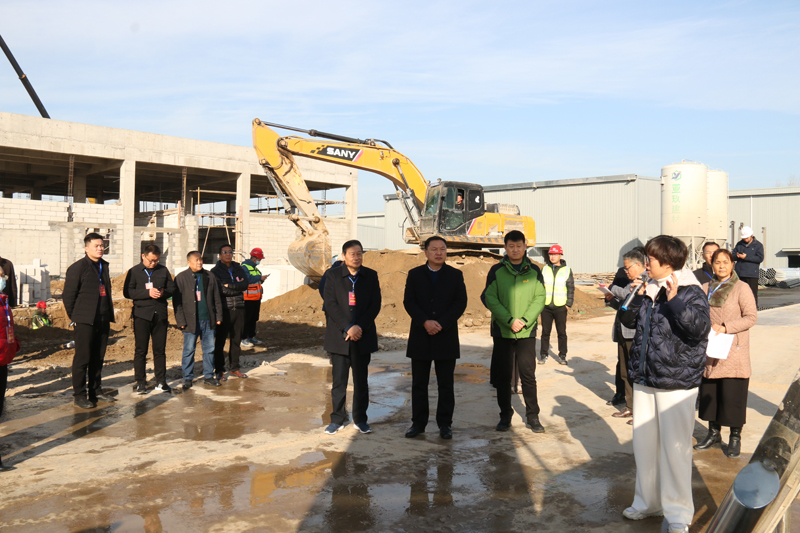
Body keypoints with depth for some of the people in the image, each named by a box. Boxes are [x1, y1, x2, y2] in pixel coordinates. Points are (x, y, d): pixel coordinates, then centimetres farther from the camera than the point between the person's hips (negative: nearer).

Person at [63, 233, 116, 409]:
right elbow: (68, 295, -5)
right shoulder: (77, 268, -6)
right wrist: (74, 317, -3)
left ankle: (96, 391, 22)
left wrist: (109, 315, 13)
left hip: (103, 321, 6)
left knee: (98, 358, 12)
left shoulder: (104, 266, 15)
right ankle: (79, 395, 6)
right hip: (85, 321, -6)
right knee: (82, 358, -1)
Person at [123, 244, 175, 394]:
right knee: (140, 350, 1)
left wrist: (163, 292, -9)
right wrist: (147, 293, -16)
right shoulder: (134, 272, 3)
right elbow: (127, 292, -6)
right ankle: (140, 382, 9)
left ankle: (161, 382, 13)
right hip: (142, 315, -2)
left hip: (160, 314, 2)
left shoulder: (163, 270, 11)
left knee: (160, 350, 6)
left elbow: (172, 288, 14)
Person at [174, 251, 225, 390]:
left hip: (208, 321, 3)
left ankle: (208, 376, 20)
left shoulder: (209, 277, 9)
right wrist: (181, 321, -9)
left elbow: (217, 298, 14)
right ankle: (188, 378, 15)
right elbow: (177, 302, -3)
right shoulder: (181, 278, -2)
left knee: (209, 349, 9)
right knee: (189, 350, 3)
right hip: (191, 321, -3)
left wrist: (218, 316, 8)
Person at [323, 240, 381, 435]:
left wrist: (360, 327, -12)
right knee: (339, 381, 3)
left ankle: (360, 419, 20)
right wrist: (348, 327, -15)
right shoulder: (333, 275, 1)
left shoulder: (371, 276, 6)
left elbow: (375, 305, 0)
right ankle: (337, 419, 15)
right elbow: (331, 304, -6)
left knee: (361, 381, 9)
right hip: (339, 336, -1)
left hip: (363, 336, 1)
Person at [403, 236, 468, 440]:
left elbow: (461, 303, -3)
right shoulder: (414, 274, 7)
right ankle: (418, 422, 15)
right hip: (420, 337, 1)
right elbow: (408, 302, -2)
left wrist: (441, 324, -14)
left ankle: (445, 423, 14)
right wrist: (425, 322, -16)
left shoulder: (456, 275, 5)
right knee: (419, 383, 6)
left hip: (446, 337, 0)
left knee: (446, 384, 4)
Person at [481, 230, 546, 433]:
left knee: (528, 374, 2)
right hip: (502, 330, 0)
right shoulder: (497, 271, 1)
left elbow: (540, 298, 1)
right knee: (503, 375, 6)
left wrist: (525, 320, -12)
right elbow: (490, 298, -5)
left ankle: (533, 416, 14)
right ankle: (505, 415, 18)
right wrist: (509, 320, -14)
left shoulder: (534, 271, 5)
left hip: (527, 331, 0)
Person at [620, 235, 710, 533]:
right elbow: (629, 321, 18)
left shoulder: (691, 292, -11)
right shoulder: (649, 290, 9)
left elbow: (700, 329, -25)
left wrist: (675, 300, -32)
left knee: (674, 448, -1)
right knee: (643, 443, 15)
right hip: (644, 379, 8)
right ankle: (648, 502, 32)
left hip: (676, 383, -7)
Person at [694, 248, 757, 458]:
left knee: (733, 395, -2)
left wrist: (725, 327, -19)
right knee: (709, 392, 9)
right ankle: (714, 432, 25)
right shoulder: (706, 288, 9)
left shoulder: (741, 288, -5)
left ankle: (735, 437, 14)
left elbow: (751, 317, -10)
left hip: (733, 351, -4)